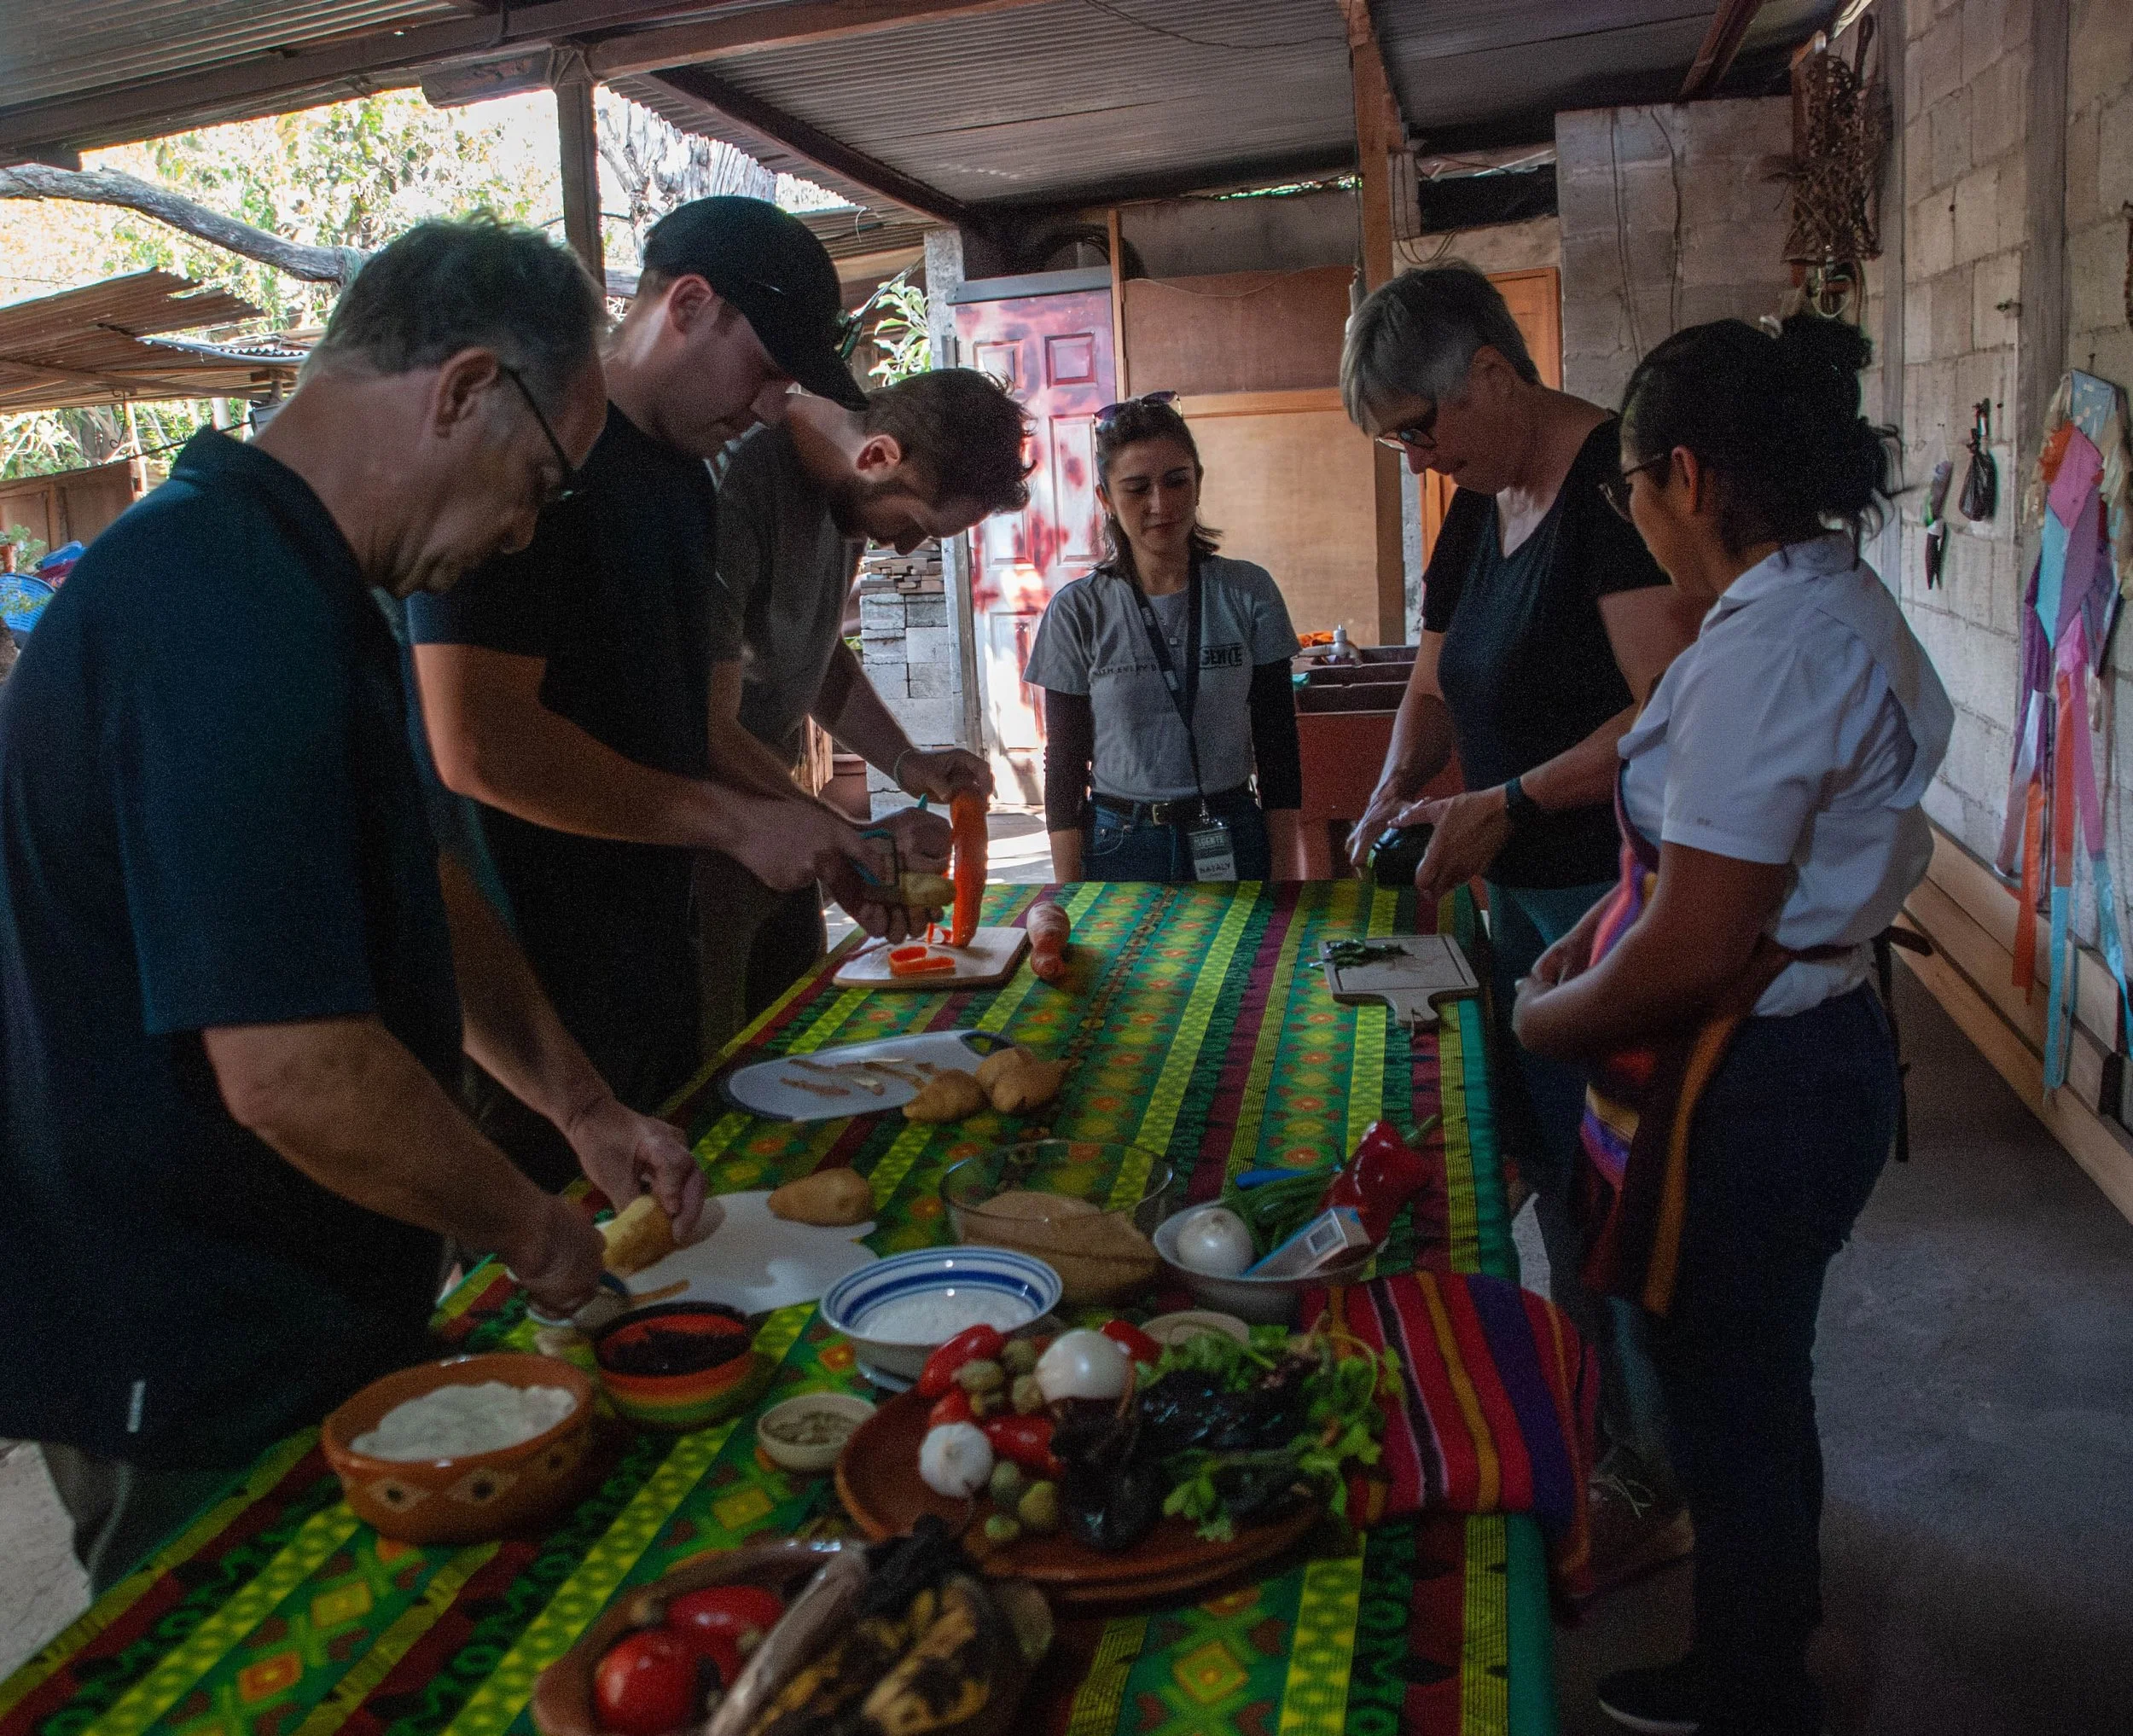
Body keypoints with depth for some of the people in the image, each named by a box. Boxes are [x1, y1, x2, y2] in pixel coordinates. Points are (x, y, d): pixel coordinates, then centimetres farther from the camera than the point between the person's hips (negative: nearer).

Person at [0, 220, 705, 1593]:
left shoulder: (295, 589, 8)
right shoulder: (231, 615, -28)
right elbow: (294, 1075, -31)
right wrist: (530, 1228, -14)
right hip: (204, 1392, -9)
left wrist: (583, 1106, 11)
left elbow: (419, 896, 17)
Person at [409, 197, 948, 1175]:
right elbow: (478, 744, -26)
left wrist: (829, 846, 6)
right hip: (535, 992, -9)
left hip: (652, 972, 9)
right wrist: (737, 821, -20)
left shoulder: (683, 478, 13)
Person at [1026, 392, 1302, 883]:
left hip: (1233, 843, 1)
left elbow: (1277, 749, 3)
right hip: (1118, 844, -1)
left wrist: (1285, 878, -1)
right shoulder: (1077, 612, -3)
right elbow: (1064, 764, 0)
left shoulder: (1248, 593, 0)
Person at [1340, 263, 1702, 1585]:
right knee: (1554, 1174, 16)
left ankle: (1655, 1488, 18)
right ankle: (1599, 1424, 34)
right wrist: (1401, 786, 2)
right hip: (1527, 894, 9)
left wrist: (1506, 806, -23)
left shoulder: (1615, 482, -17)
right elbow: (1436, 692, 21)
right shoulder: (1479, 513, 12)